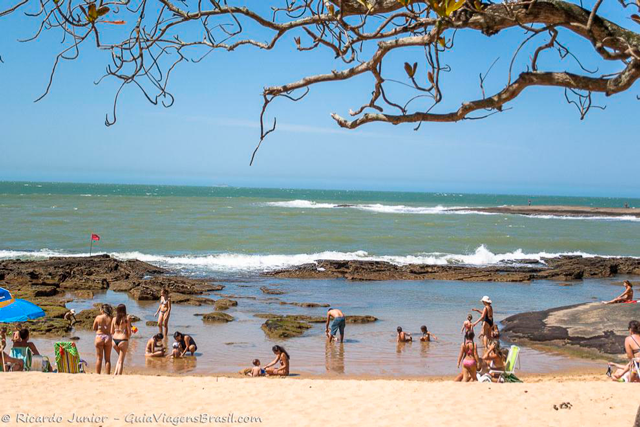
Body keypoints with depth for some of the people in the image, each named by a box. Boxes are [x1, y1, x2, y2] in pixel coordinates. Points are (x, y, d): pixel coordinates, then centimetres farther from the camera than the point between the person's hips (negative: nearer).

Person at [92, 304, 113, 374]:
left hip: (99, 337, -1)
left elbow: (94, 328, 4)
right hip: (108, 338, 1)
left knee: (99, 359, 6)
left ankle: (97, 374, 6)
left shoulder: (98, 317, -5)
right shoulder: (111, 318, -4)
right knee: (107, 359, 8)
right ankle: (108, 375, 8)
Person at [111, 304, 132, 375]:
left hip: (114, 340, 5)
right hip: (123, 340, -4)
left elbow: (112, 332, 7)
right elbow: (129, 332, -9)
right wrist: (127, 338, 11)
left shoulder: (114, 319, 3)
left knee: (120, 357, 26)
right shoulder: (127, 319, -8)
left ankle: (115, 373, 15)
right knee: (121, 360, 5)